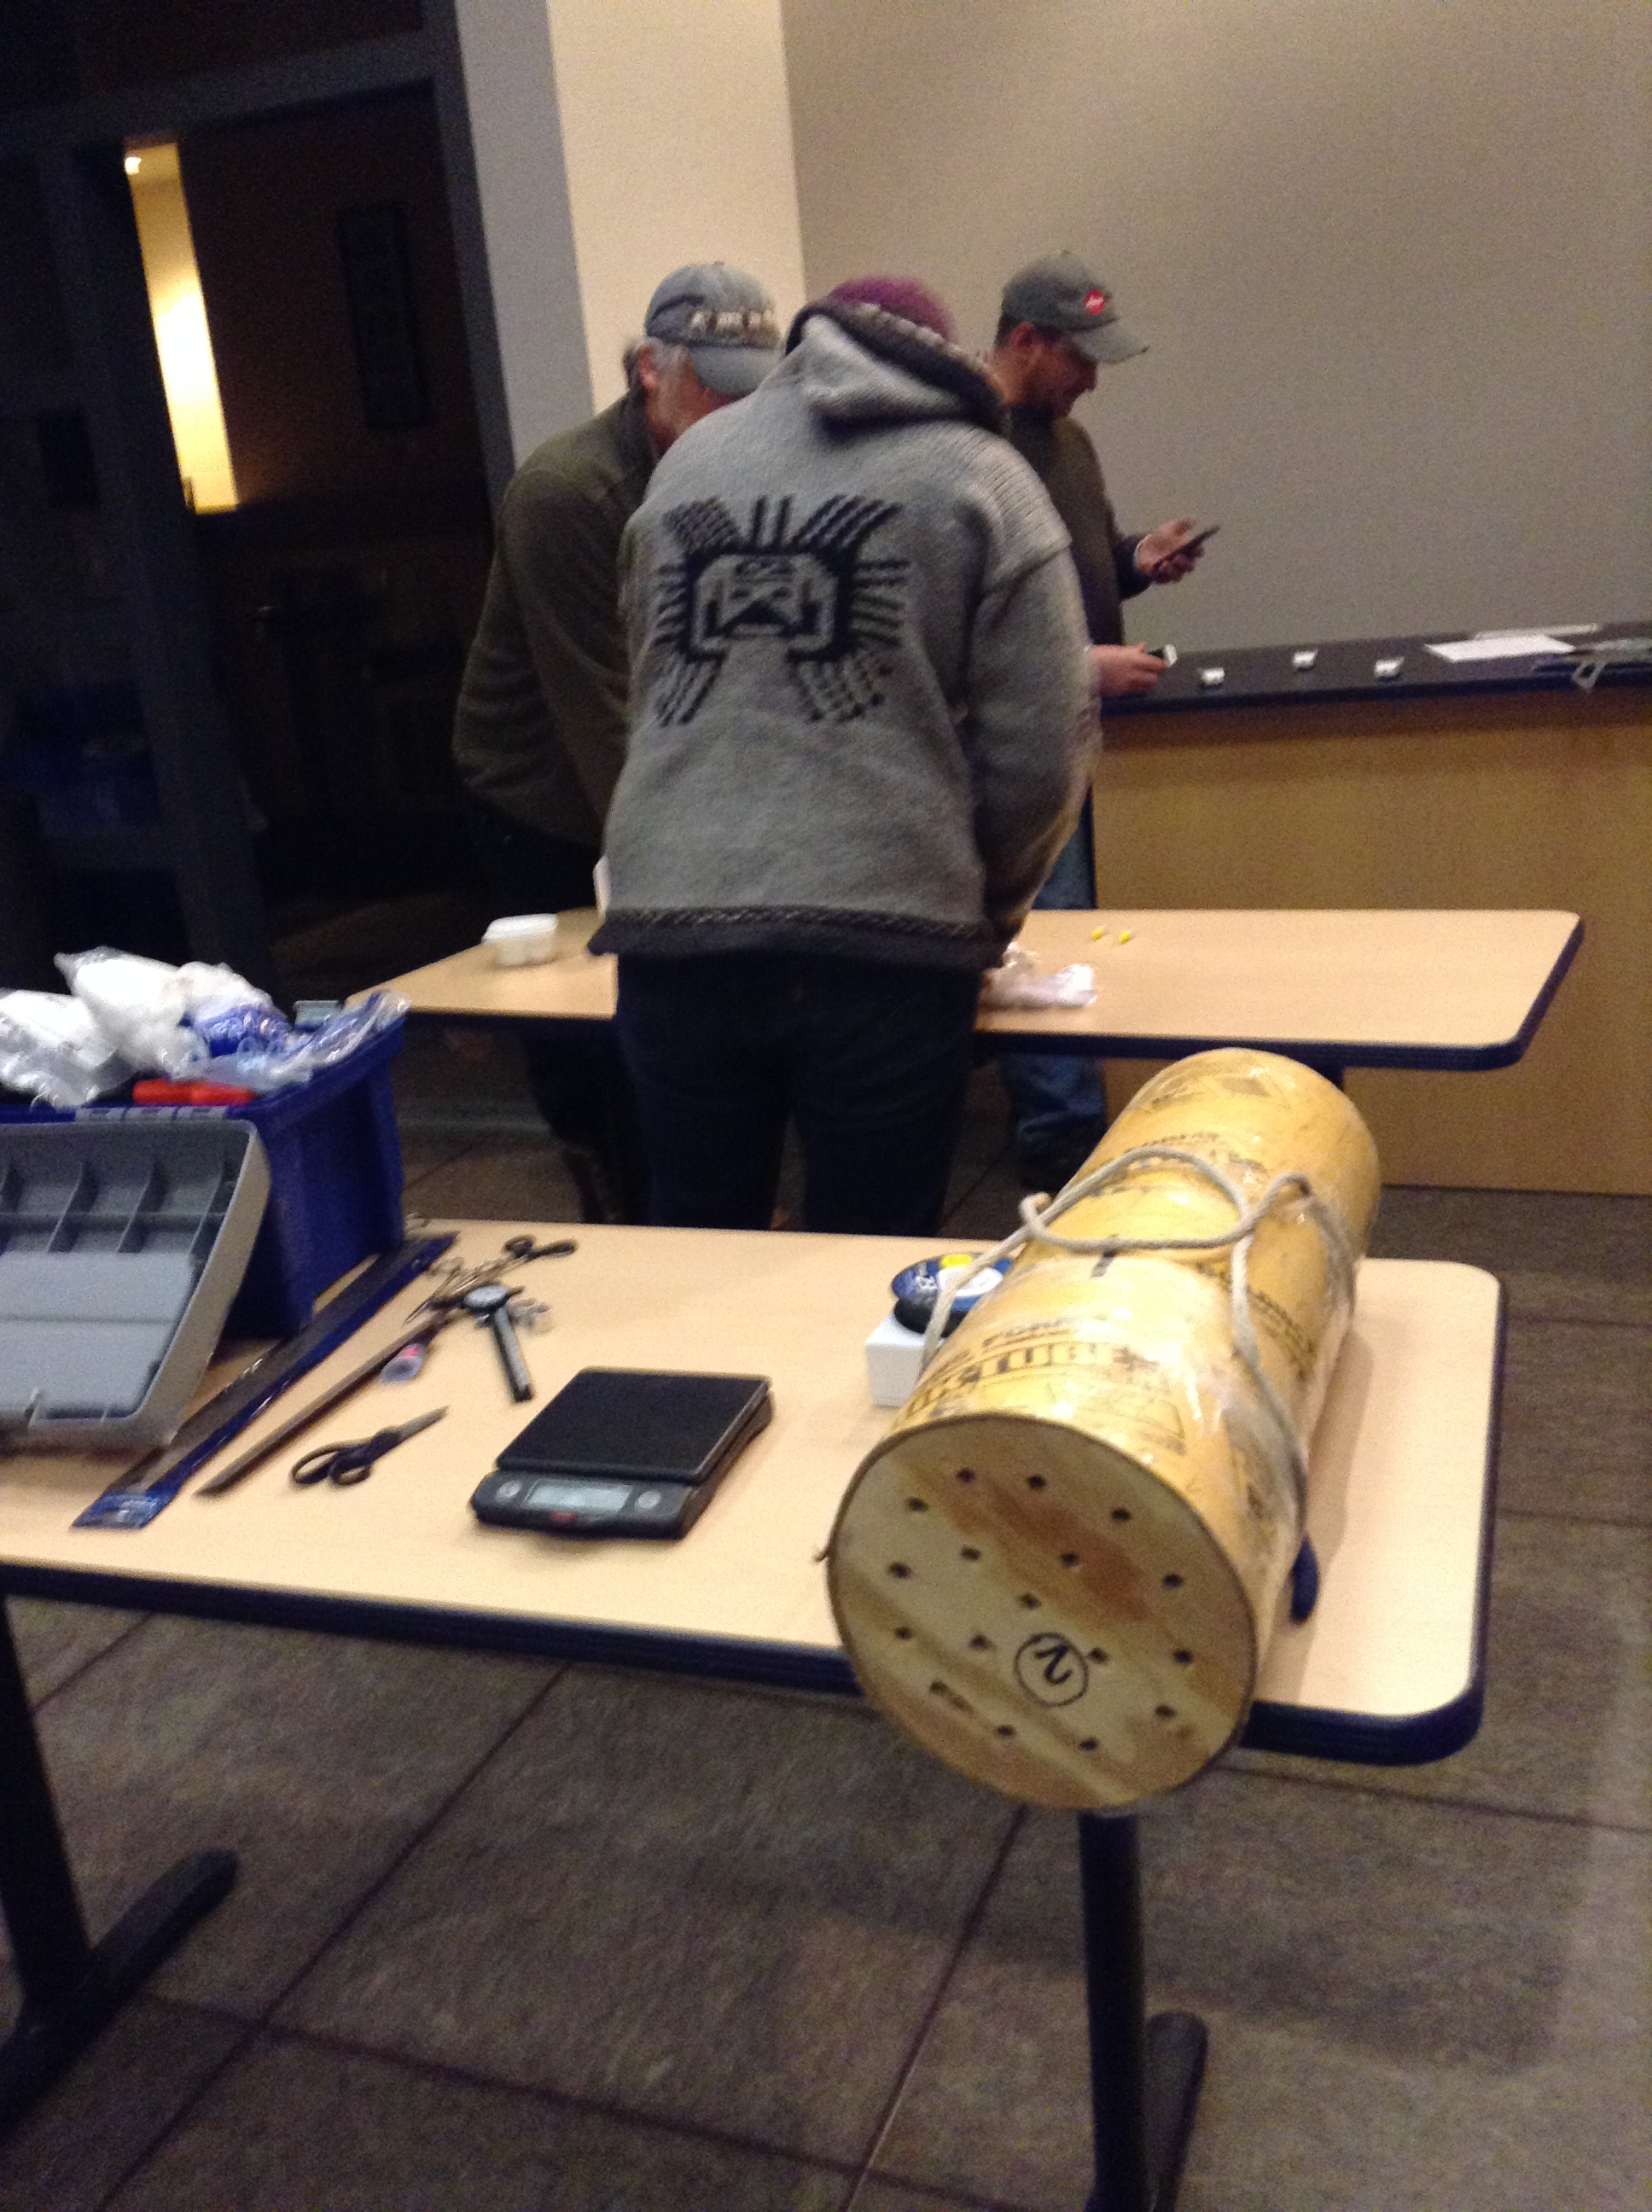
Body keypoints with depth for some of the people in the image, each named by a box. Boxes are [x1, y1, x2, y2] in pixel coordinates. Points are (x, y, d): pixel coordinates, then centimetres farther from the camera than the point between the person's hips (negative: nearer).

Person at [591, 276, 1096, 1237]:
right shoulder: (982, 477, 8)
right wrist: (988, 915, 16)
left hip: (667, 927, 4)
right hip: (884, 942, -3)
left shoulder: (687, 461, 18)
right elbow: (1041, 748, 0)